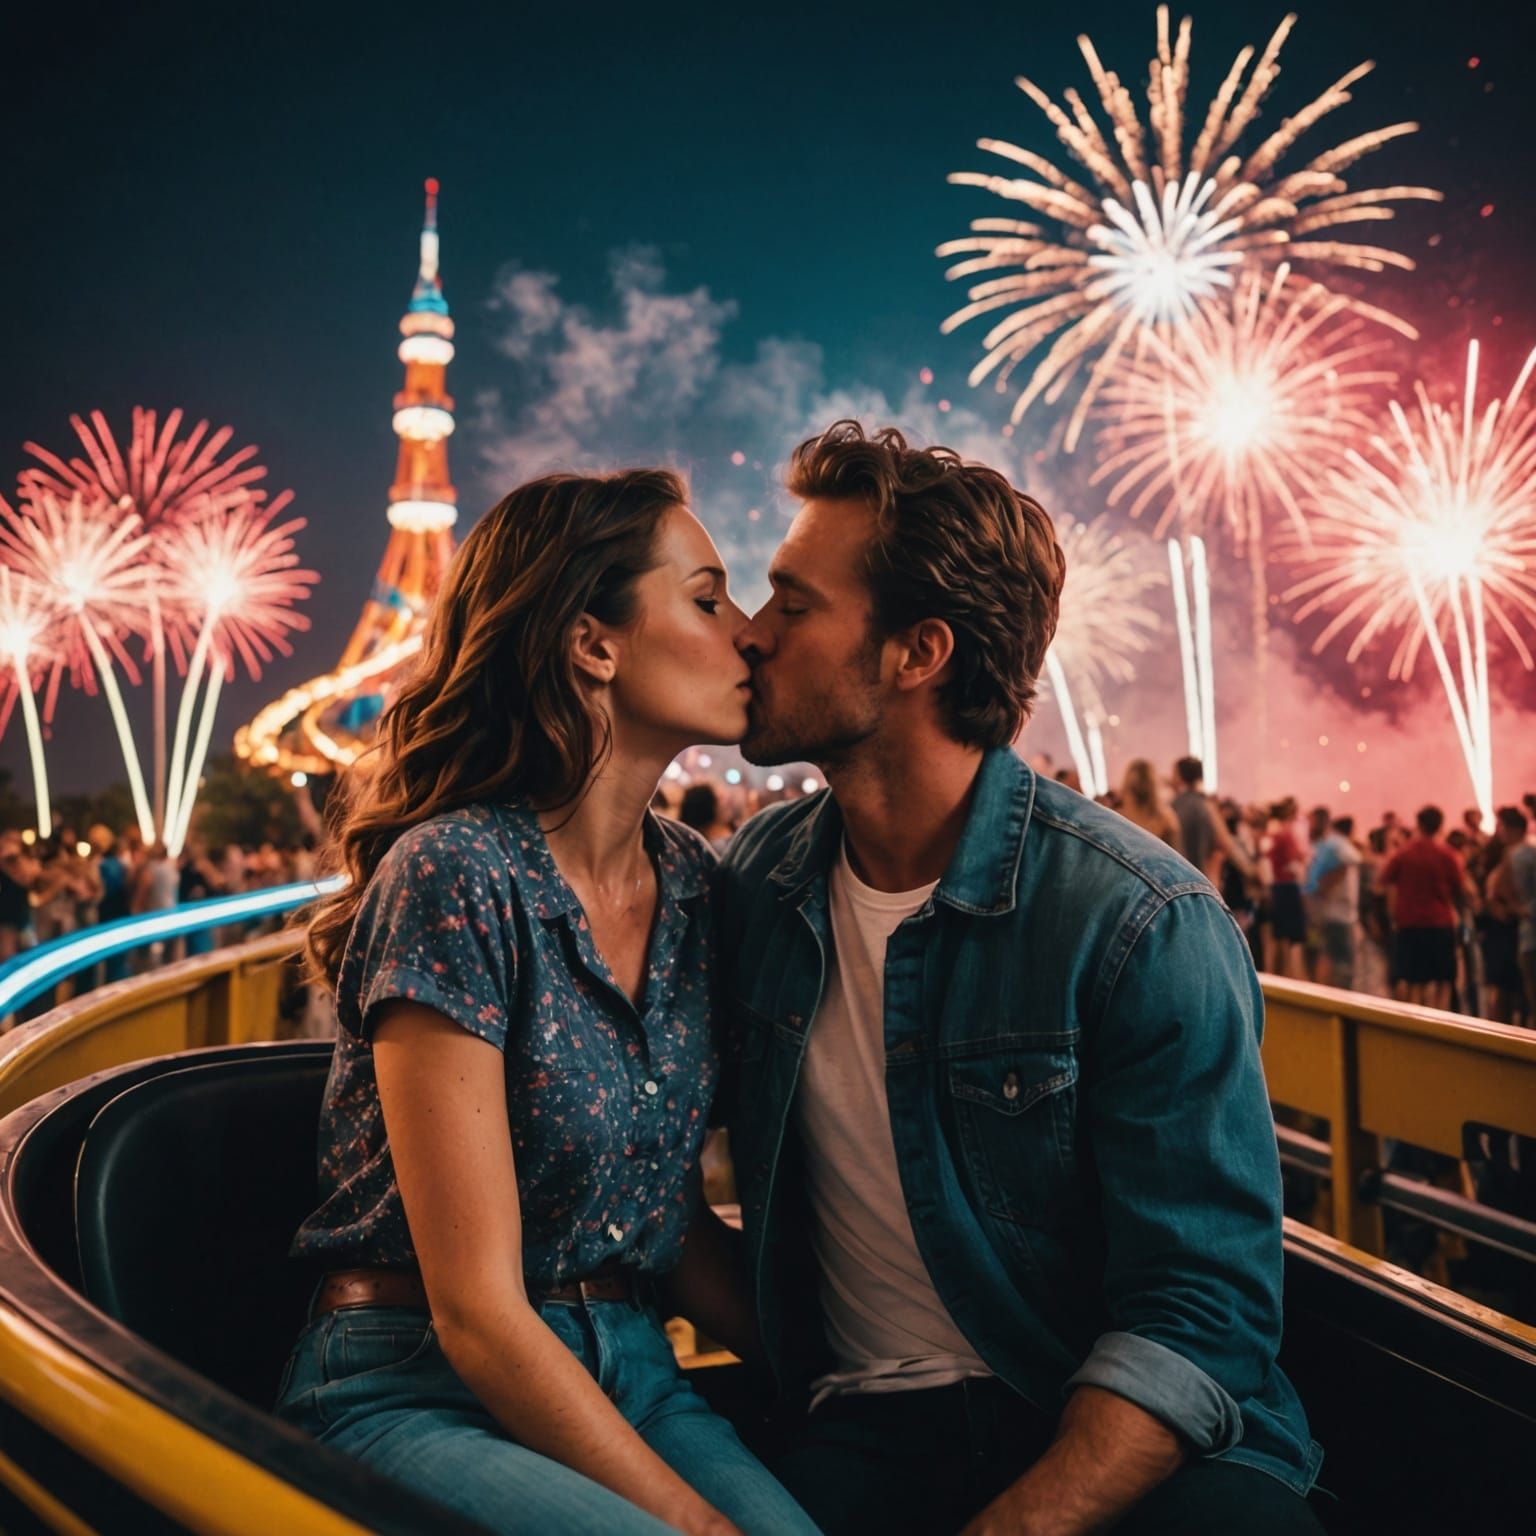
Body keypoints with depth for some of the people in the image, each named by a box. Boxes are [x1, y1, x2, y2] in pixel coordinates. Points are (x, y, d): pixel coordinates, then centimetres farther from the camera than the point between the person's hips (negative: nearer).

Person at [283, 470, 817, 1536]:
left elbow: (674, 1220, 11)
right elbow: (477, 1312, -17)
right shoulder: (457, 878, -17)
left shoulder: (690, 880, 5)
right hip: (419, 1396, -6)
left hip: (627, 1375, 6)